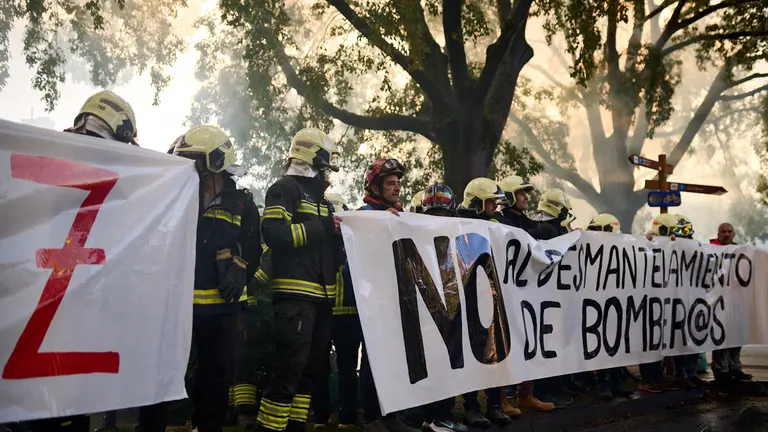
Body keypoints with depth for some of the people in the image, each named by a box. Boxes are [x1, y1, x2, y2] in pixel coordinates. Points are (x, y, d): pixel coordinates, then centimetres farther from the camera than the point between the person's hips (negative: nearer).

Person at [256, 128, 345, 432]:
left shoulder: (319, 196, 23)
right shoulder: (286, 188, -4)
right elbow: (273, 233, -19)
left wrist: (339, 232, 8)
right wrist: (321, 228, -15)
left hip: (320, 295, 9)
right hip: (295, 293, -9)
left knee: (313, 366, 11)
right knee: (290, 367, -12)